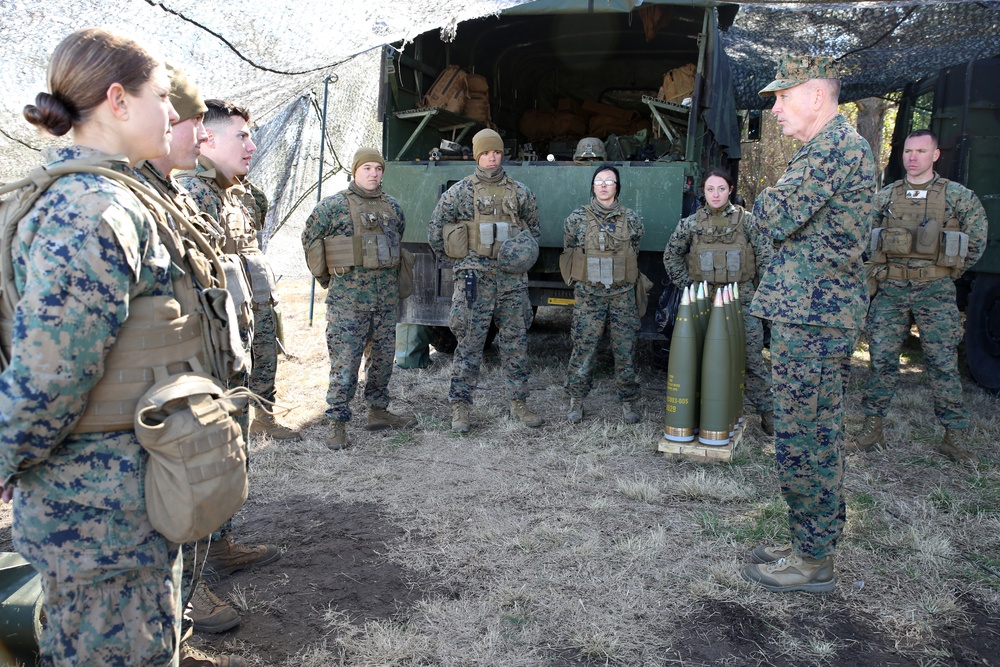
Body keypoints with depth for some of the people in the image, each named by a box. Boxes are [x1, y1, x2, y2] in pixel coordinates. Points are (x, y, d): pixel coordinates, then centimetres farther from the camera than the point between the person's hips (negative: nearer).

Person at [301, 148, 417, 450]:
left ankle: (378, 412, 28)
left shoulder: (392, 206, 11)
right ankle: (337, 424, 2)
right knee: (345, 361, -5)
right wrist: (327, 277, 7)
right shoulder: (333, 206, -5)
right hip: (348, 297, -6)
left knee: (383, 357, 13)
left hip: (386, 295, 6)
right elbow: (310, 240, 3)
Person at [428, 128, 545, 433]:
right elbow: (435, 228, 6)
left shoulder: (519, 192, 10)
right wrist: (455, 258, 8)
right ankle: (461, 407, 8)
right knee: (470, 342, -1)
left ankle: (519, 403, 20)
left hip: (512, 278, 3)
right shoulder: (461, 191, 2)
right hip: (475, 278, -3)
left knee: (516, 342, 8)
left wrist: (524, 255, 10)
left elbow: (534, 228, 22)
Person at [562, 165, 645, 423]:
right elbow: (568, 254, 12)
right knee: (583, 349, 1)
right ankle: (576, 401, 15)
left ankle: (628, 402, 18)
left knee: (626, 351, 5)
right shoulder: (577, 218, 1)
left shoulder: (631, 219, 4)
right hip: (588, 295, -1)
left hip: (623, 296, 1)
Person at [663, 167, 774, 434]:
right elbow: (671, 256, 14)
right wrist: (687, 285, 7)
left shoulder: (746, 220, 0)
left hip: (741, 298, -1)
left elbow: (766, 255, 2)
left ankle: (768, 412, 7)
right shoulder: (691, 224, 5)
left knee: (752, 356, -2)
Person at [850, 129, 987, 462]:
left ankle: (954, 437, 10)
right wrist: (881, 269, 10)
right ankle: (872, 429, 13)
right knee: (882, 358, 3)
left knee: (944, 363, 1)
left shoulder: (958, 195, 1)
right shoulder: (884, 197, 7)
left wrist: (950, 270, 8)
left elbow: (977, 240, 10)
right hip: (891, 290, 2)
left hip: (936, 291, -2)